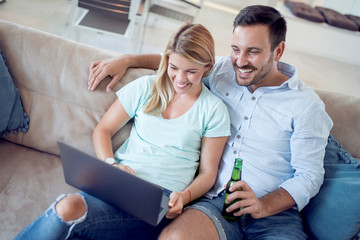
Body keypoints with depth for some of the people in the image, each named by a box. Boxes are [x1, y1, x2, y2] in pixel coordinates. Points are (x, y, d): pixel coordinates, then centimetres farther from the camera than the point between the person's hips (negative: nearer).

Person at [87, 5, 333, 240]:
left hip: (275, 210, -1)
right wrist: (127, 60, 13)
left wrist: (263, 206, -17)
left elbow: (310, 175, -1)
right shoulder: (220, 70, 9)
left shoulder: (306, 104, -1)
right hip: (218, 200, 2)